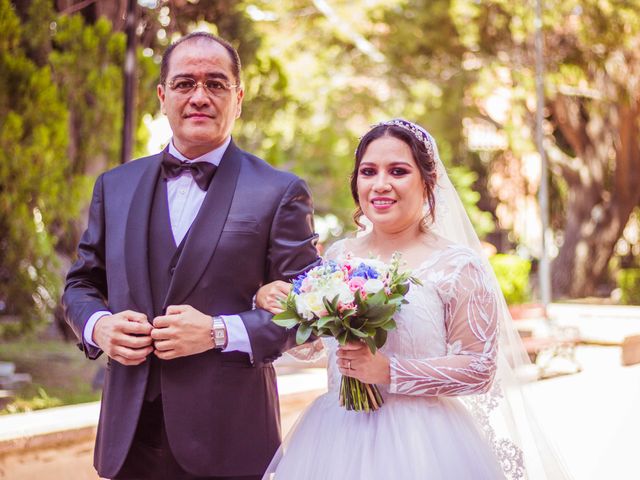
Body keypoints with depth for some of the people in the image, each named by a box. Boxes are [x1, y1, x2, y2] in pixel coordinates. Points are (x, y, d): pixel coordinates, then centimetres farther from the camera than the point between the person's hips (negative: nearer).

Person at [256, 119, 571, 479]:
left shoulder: (458, 265, -9)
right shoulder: (339, 256, 6)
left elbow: (480, 369, -12)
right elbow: (307, 346, 14)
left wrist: (389, 372, -20)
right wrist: (272, 302, -5)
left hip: (421, 445, -5)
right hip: (336, 437, 5)